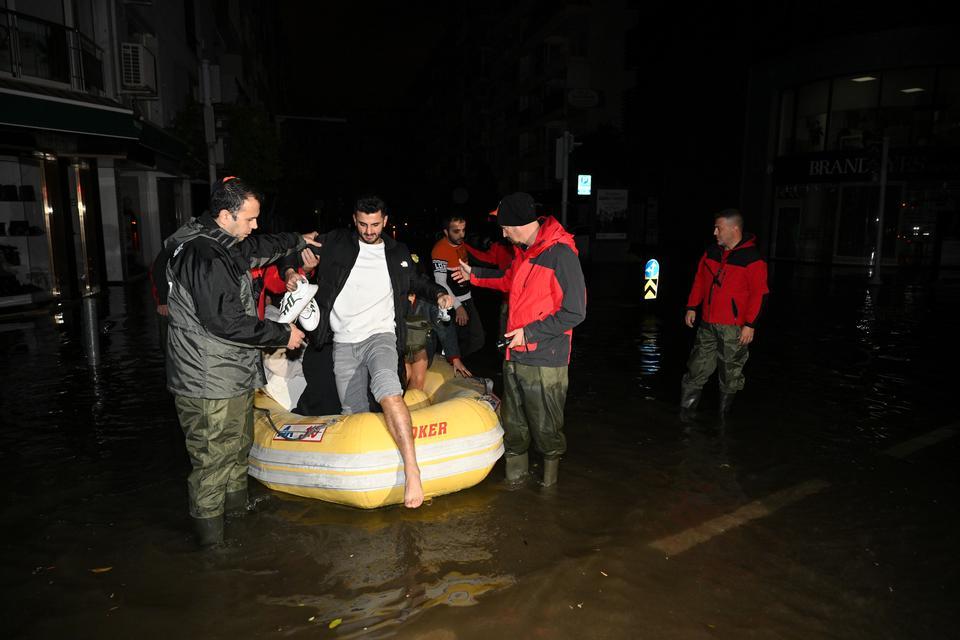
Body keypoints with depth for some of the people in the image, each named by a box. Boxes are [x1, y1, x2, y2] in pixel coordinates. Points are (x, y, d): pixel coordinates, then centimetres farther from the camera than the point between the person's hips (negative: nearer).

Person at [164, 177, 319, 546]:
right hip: (209, 383, -11)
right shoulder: (205, 257, -23)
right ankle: (209, 533, 15)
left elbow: (259, 249, 31)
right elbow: (226, 322, -28)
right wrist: (282, 335, -18)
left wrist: (297, 241, 43)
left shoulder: (222, 246, 10)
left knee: (239, 444, 25)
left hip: (232, 375, 11)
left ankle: (237, 501, 44)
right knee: (214, 457, 1)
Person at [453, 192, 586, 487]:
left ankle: (551, 471, 31)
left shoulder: (561, 254, -18)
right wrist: (474, 274, 37)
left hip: (544, 360, -8)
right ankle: (515, 473, 34)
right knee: (513, 423, 17)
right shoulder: (523, 251, 10)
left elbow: (574, 312, -19)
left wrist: (530, 332, -18)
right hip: (515, 355, 8)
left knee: (546, 427, 7)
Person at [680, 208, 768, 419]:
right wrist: (692, 307, 11)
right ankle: (685, 411, 14)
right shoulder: (711, 252, 8)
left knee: (730, 373, 7)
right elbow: (699, 281, 17)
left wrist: (750, 324, -15)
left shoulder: (752, 258, -11)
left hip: (734, 328, -5)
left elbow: (759, 293, -12)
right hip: (707, 324, 5)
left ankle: (724, 415, 23)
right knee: (697, 368, 7)